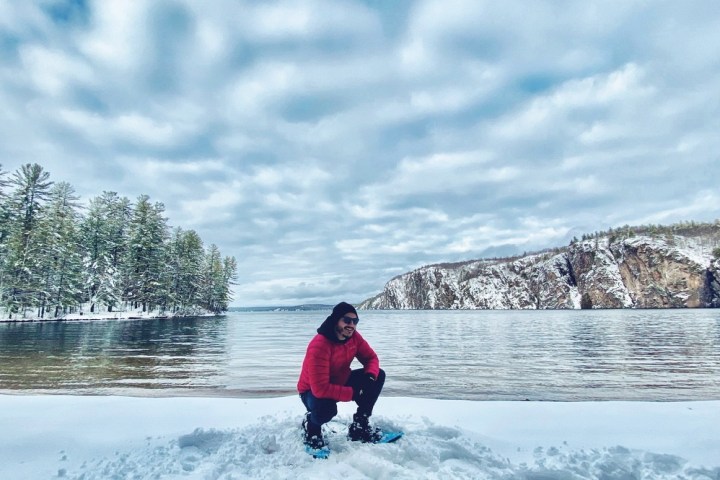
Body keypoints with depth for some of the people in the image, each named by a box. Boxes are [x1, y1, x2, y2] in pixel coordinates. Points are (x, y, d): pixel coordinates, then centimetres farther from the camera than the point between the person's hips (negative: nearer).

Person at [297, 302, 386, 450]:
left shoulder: (354, 336, -13)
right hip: (313, 391, -7)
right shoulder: (319, 346, -35)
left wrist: (370, 377, -26)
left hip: (341, 382, 7)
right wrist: (353, 393, -33)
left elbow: (371, 358, -3)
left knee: (378, 376, -7)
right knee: (327, 408, -41)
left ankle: (359, 426, 4)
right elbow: (320, 388, -37)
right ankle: (311, 425, -1)